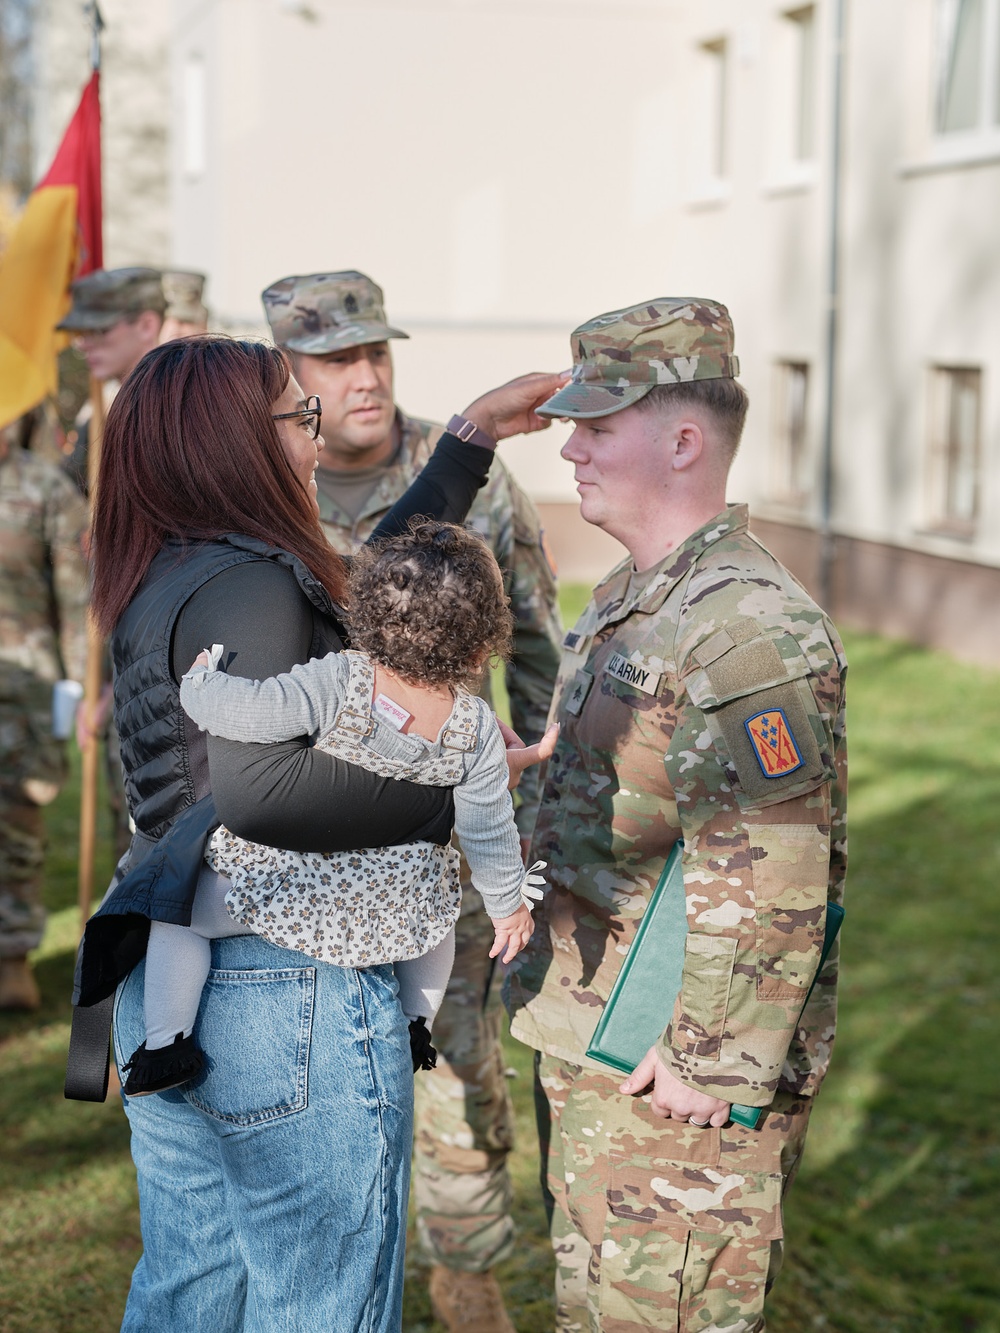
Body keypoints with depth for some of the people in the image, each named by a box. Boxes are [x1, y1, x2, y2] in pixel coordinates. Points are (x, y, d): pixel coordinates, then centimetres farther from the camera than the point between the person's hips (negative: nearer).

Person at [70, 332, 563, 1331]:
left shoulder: (162, 583, 11)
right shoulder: (246, 584, -17)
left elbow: (354, 598, 21)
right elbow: (257, 787, -31)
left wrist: (470, 440, 24)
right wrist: (455, 789, -22)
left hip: (166, 990, 9)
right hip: (292, 995, -9)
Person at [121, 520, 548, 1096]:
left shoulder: (339, 684, -25)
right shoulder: (477, 729, -13)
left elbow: (241, 710, -30)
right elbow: (490, 833, -5)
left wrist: (202, 679, -7)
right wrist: (510, 903, 12)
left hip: (291, 892, -4)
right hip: (396, 910, 4)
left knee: (174, 910, 15)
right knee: (439, 911, 38)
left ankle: (167, 1042, 9)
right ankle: (417, 1025, 47)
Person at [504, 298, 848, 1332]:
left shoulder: (751, 629, -24)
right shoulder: (631, 598, 11)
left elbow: (771, 889, -27)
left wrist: (712, 1069, -24)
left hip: (673, 1069, -10)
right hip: (585, 1042, 10)